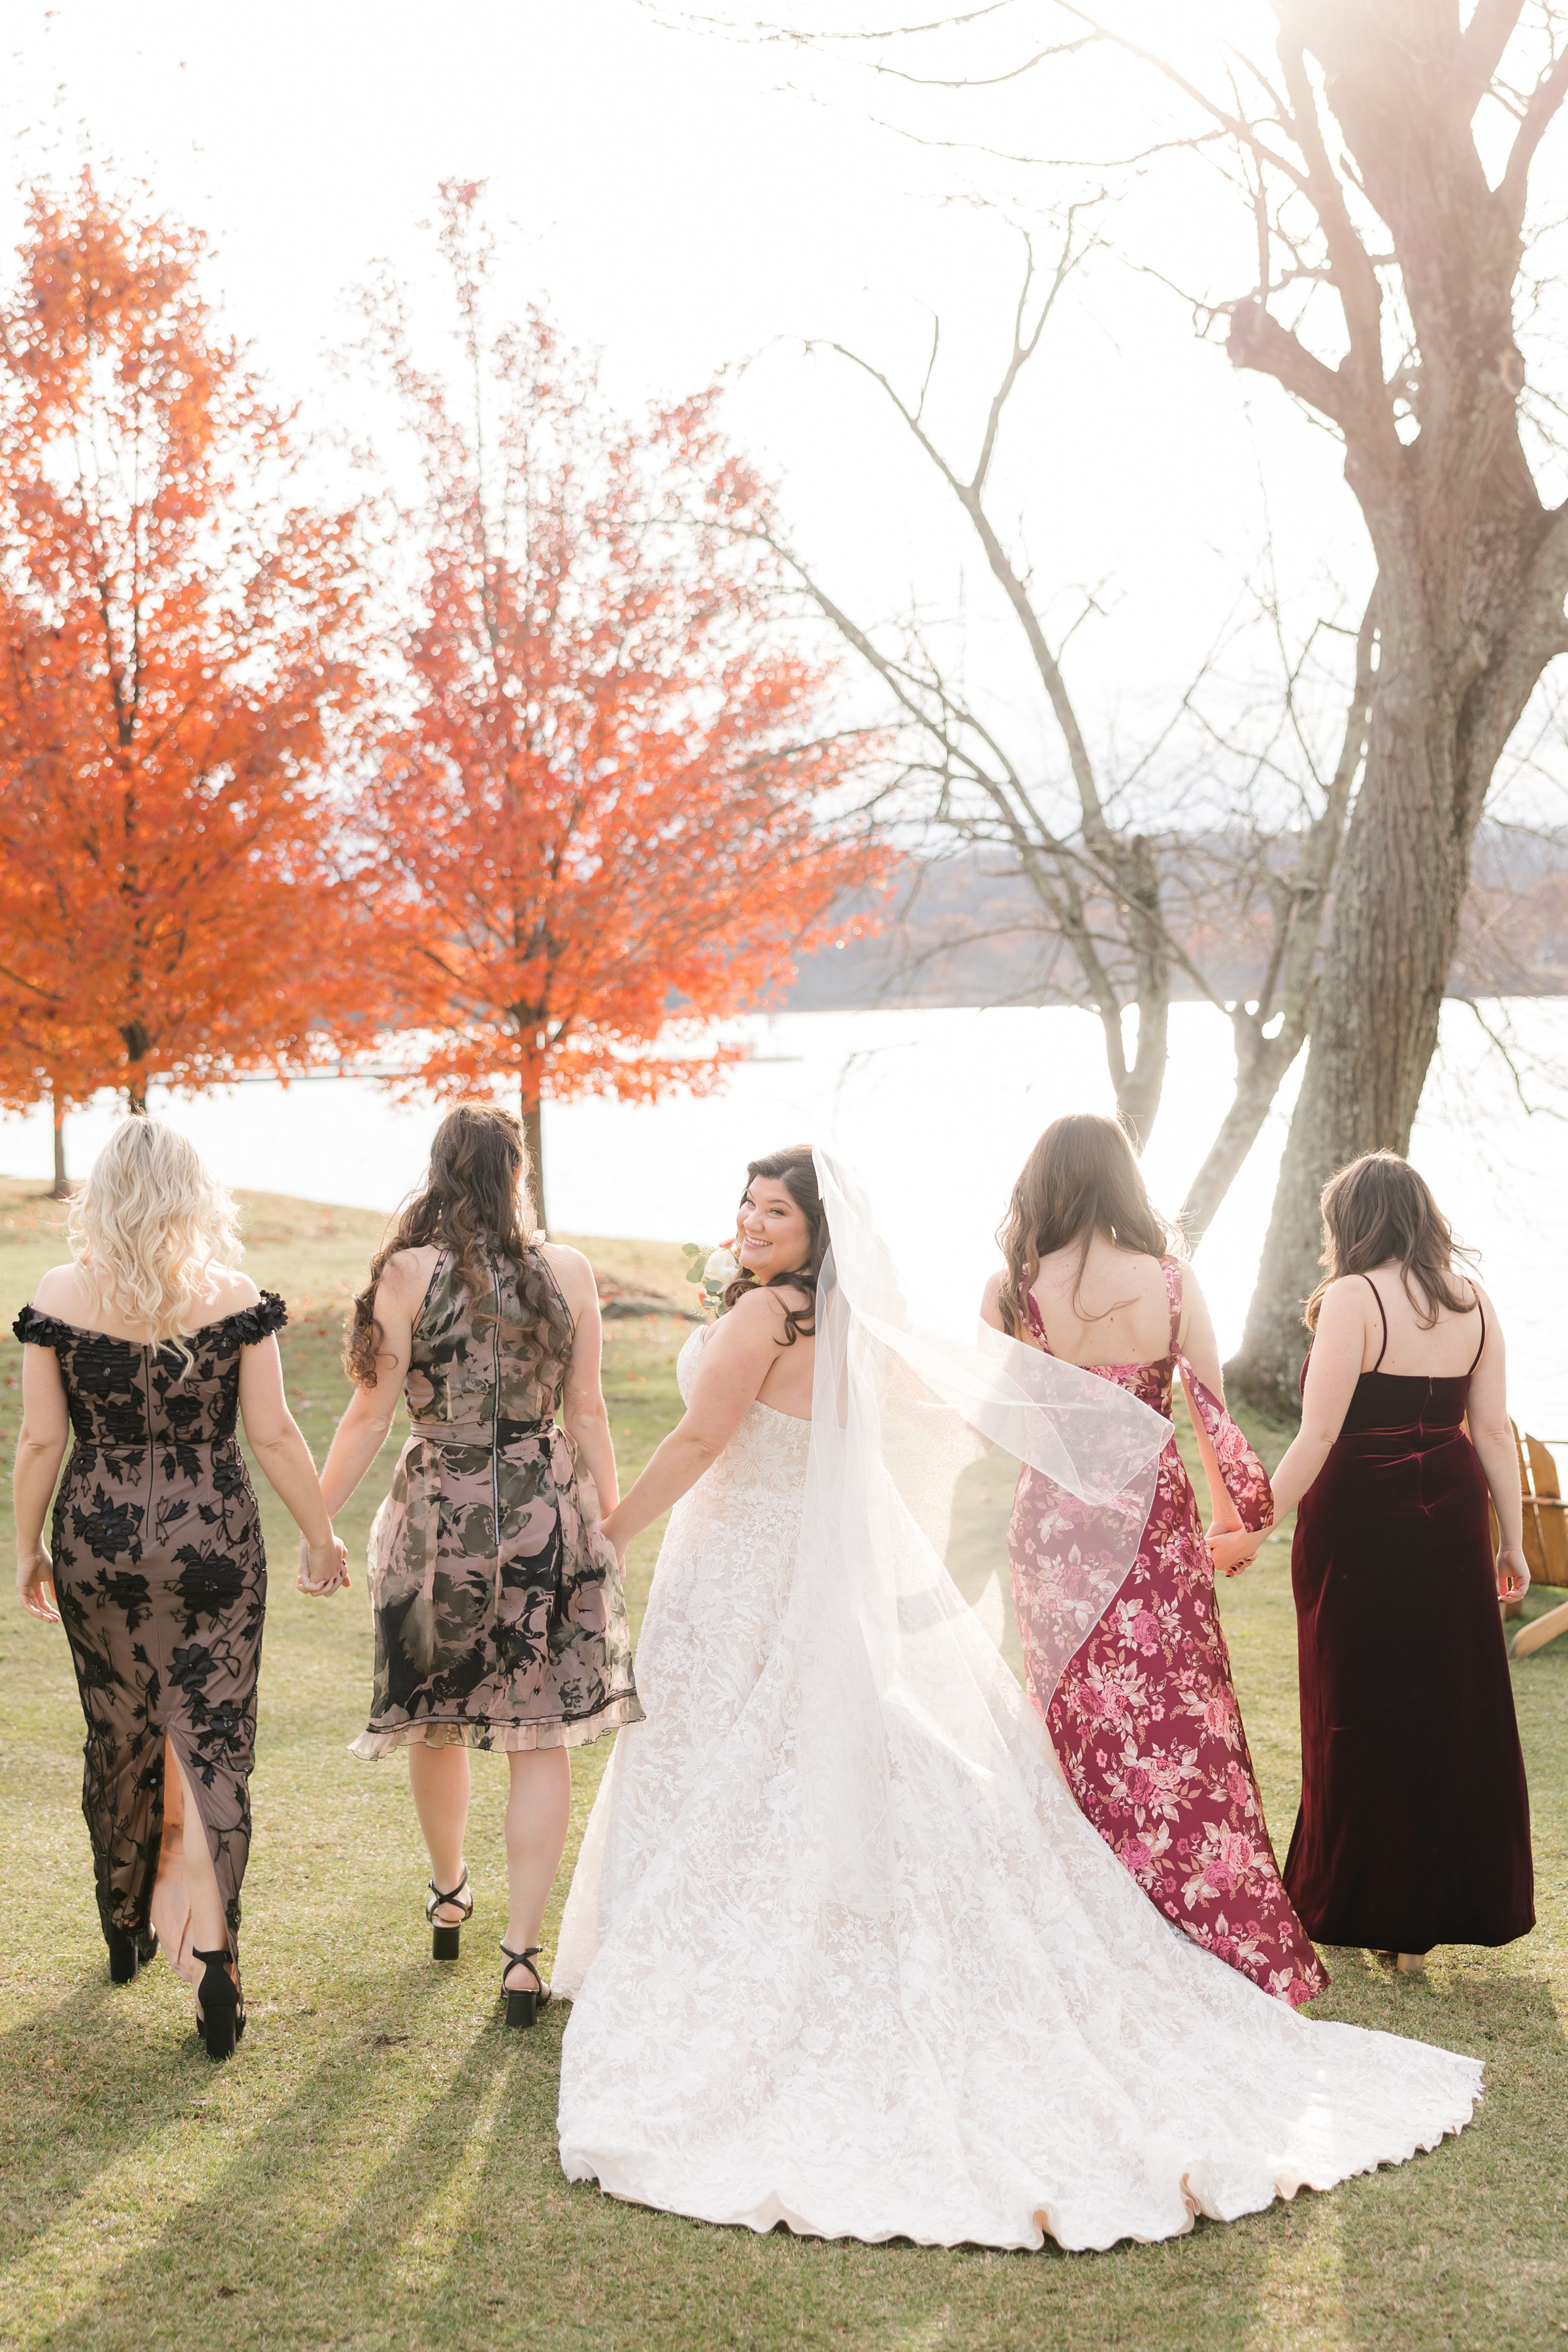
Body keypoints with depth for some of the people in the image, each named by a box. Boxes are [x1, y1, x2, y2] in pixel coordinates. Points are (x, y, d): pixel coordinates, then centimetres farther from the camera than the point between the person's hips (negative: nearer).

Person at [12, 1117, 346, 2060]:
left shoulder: (60, 1296, -6)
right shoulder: (236, 1297, -8)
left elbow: (41, 1440, -3)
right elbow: (273, 1434, -6)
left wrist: (30, 1549, 9)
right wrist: (322, 1535, 6)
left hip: (97, 1540, 2)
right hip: (212, 1539, -2)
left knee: (118, 1737, 18)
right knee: (212, 1743, 3)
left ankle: (127, 1930, 37)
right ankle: (213, 1956, -7)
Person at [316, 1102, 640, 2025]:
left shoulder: (408, 1274, -7)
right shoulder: (569, 1271, -3)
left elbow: (371, 1414, -5)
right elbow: (588, 1413, 1)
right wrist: (611, 1521, 11)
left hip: (440, 1512, 0)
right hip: (547, 1513, 0)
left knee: (436, 1716, 20)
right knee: (542, 1734, 5)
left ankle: (449, 1894, 41)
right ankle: (524, 1950, 3)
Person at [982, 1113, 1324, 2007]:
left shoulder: (1010, 1293, -9)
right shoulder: (1173, 1281, -8)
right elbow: (1212, 1413, -2)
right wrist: (1237, 1511, 12)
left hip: (1053, 1527, 0)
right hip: (1157, 1523, 0)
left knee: (1084, 1727, 11)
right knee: (1185, 1723, 8)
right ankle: (1227, 1932, 12)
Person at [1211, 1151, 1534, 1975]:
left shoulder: (1353, 1298, -11)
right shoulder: (1472, 1301, 4)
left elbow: (1319, 1435, -17)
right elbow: (1494, 1431, 3)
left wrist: (1255, 1528, -13)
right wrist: (1512, 1539, 9)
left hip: (1360, 1521, -5)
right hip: (1449, 1524, 5)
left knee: (1360, 1716, 7)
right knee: (1456, 1712, 12)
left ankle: (1361, 1912, 17)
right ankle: (1431, 1921, 19)